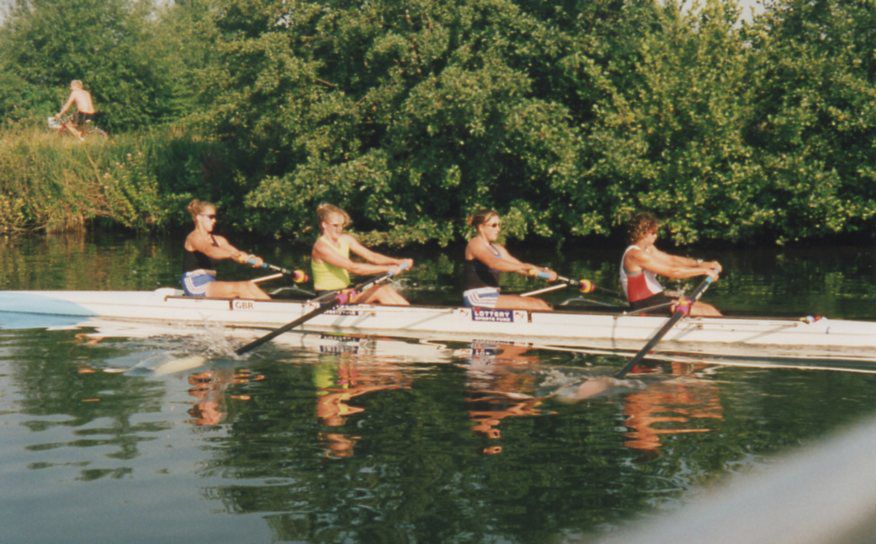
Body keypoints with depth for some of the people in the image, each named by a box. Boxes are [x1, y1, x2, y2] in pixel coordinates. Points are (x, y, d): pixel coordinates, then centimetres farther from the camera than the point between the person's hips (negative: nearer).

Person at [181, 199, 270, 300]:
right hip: (194, 285, -7)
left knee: (249, 285, -13)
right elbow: (209, 251, -29)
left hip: (210, 285, 7)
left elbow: (235, 251, 1)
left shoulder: (218, 240, 17)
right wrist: (233, 255, -46)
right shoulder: (194, 237, -7)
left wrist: (253, 259, -21)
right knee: (240, 288, -23)